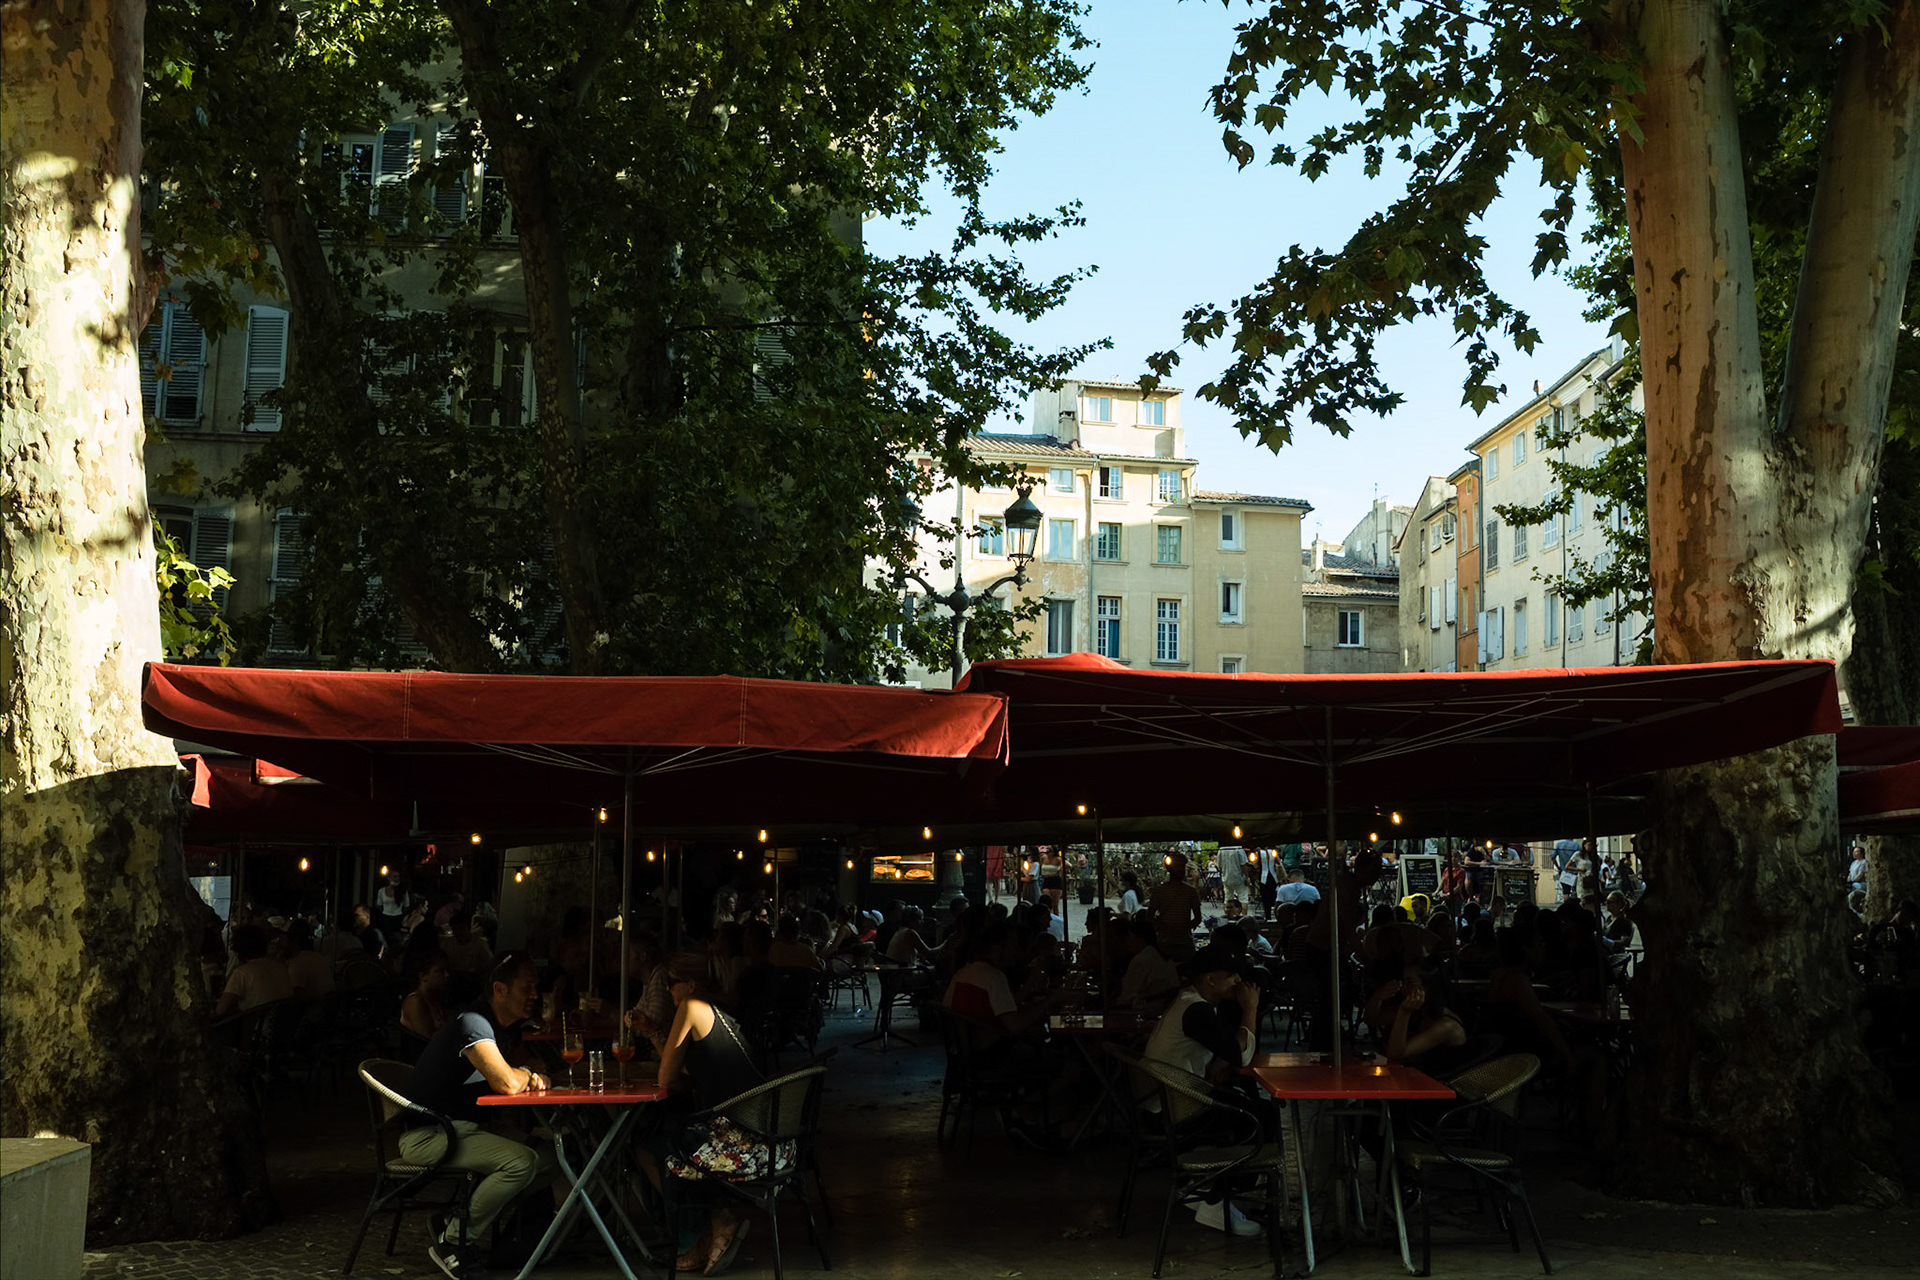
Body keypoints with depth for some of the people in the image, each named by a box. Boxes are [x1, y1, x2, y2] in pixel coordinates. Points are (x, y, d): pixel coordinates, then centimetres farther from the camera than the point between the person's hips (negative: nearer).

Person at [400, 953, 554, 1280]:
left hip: (464, 1128, 10)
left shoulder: (507, 1026, 10)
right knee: (522, 1161, -26)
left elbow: (521, 1076, 20)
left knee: (547, 1158, -3)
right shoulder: (473, 1023, -21)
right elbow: (507, 1083, -32)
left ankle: (460, 1218, 4)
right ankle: (453, 1241, -11)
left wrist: (531, 1077, -5)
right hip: (425, 1134, -10)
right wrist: (525, 1074, -8)